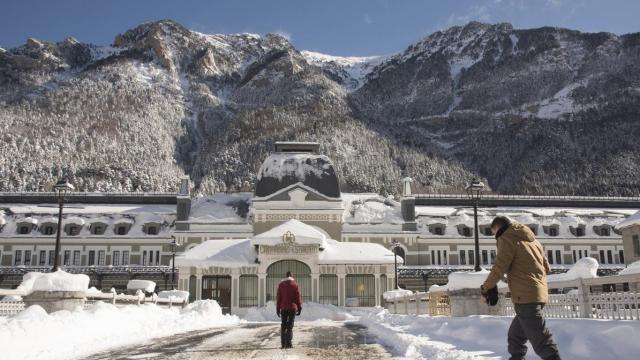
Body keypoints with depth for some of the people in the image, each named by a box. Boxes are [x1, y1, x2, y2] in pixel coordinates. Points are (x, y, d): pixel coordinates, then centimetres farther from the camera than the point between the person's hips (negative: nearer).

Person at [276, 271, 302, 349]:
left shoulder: (281, 284, 4)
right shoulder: (295, 284, -2)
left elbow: (278, 297, 2)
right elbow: (298, 297, -4)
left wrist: (278, 309, 6)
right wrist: (299, 308, 2)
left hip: (283, 308, 2)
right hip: (292, 307, -2)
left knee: (283, 325, 10)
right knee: (290, 326, 0)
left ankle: (283, 344, 8)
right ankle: (288, 343, -6)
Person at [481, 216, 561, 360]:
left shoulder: (506, 239, -5)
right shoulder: (532, 239, 21)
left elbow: (499, 268, -12)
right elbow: (546, 267, 24)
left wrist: (486, 287, 2)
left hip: (525, 296, -9)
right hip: (539, 293, 9)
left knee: (540, 338, -10)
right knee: (515, 335, 19)